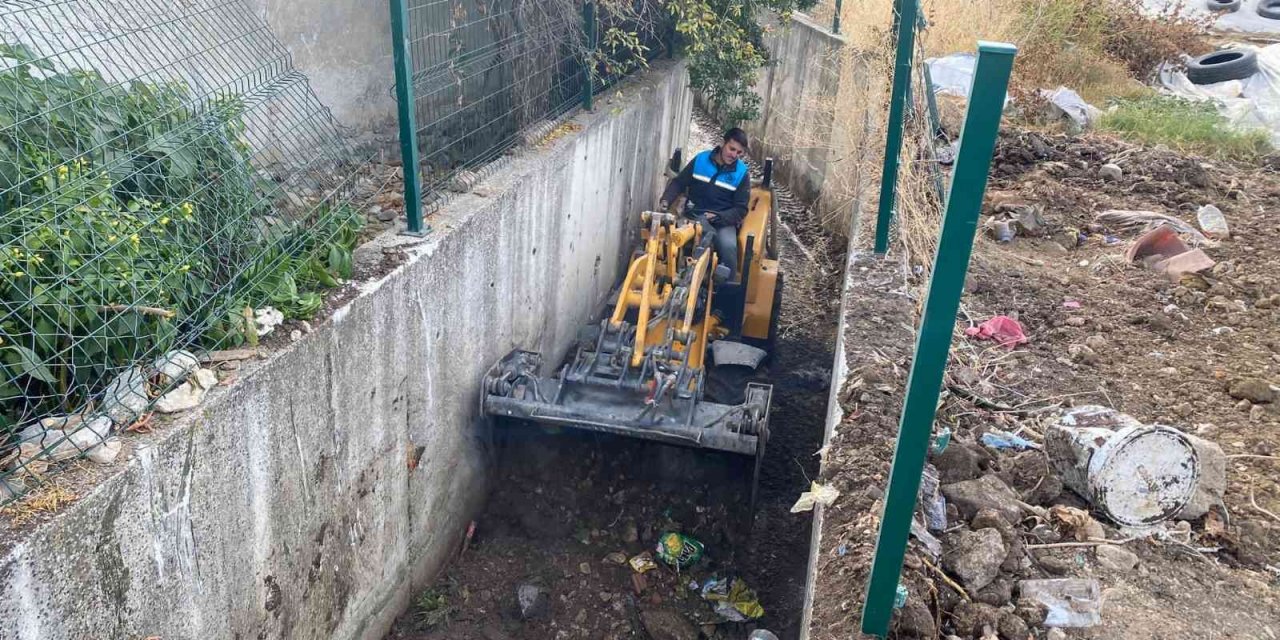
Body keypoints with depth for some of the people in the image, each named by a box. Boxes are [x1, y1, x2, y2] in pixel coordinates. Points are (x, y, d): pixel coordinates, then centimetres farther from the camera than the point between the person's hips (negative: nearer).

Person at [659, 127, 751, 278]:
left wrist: (718, 217, -16)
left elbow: (740, 209, 1)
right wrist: (666, 199, -7)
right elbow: (678, 182, 12)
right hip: (695, 214, 0)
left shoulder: (742, 173, 1)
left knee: (729, 247, -30)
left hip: (724, 221, 0)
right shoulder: (700, 160, 3)